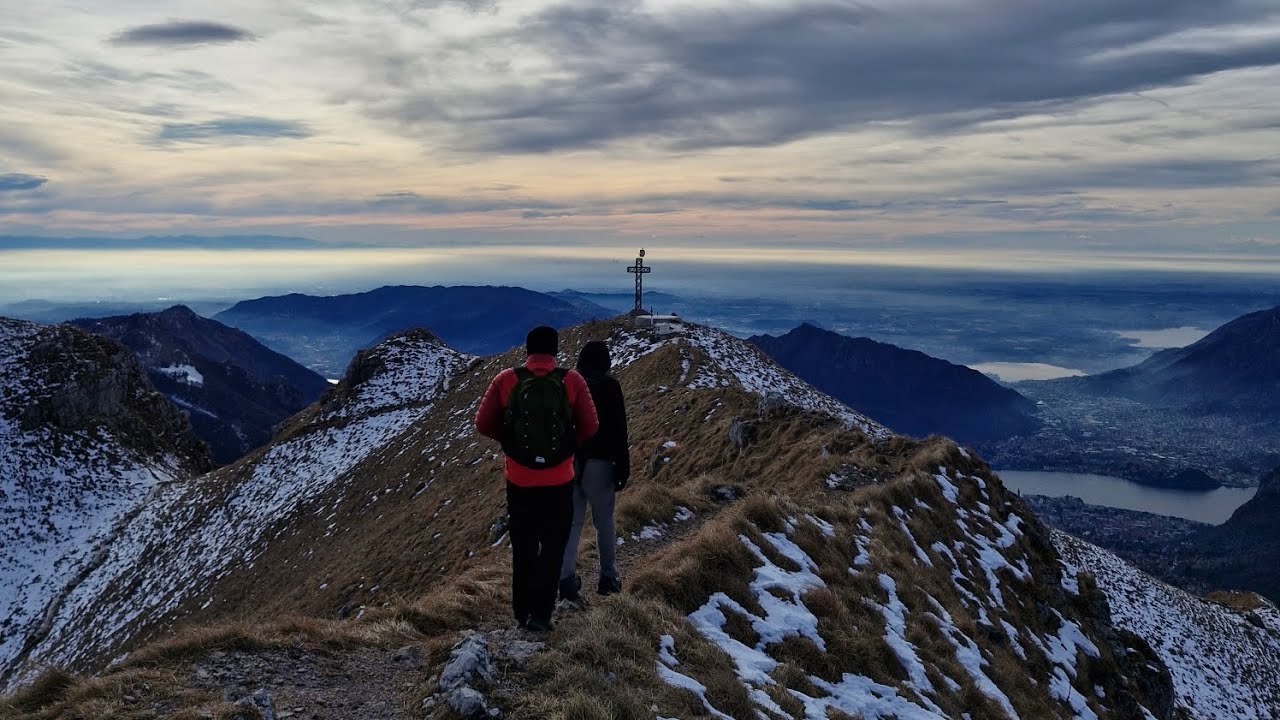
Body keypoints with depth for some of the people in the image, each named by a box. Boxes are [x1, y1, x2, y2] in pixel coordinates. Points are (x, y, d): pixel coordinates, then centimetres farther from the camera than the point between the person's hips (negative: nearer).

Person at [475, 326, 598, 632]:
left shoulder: (506, 380, -6)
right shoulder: (572, 381, -8)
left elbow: (484, 424, -3)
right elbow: (590, 428, -7)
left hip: (519, 482, 1)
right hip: (559, 482, -1)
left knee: (523, 547, 18)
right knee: (552, 548, 13)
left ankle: (522, 611, 27)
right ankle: (539, 614, 11)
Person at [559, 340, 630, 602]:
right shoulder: (609, 385, -5)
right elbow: (618, 430, -9)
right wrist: (623, 467, -4)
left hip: (569, 461, 3)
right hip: (598, 462, -3)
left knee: (571, 521, 6)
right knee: (604, 521, 10)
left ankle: (566, 579, -1)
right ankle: (608, 578, 15)